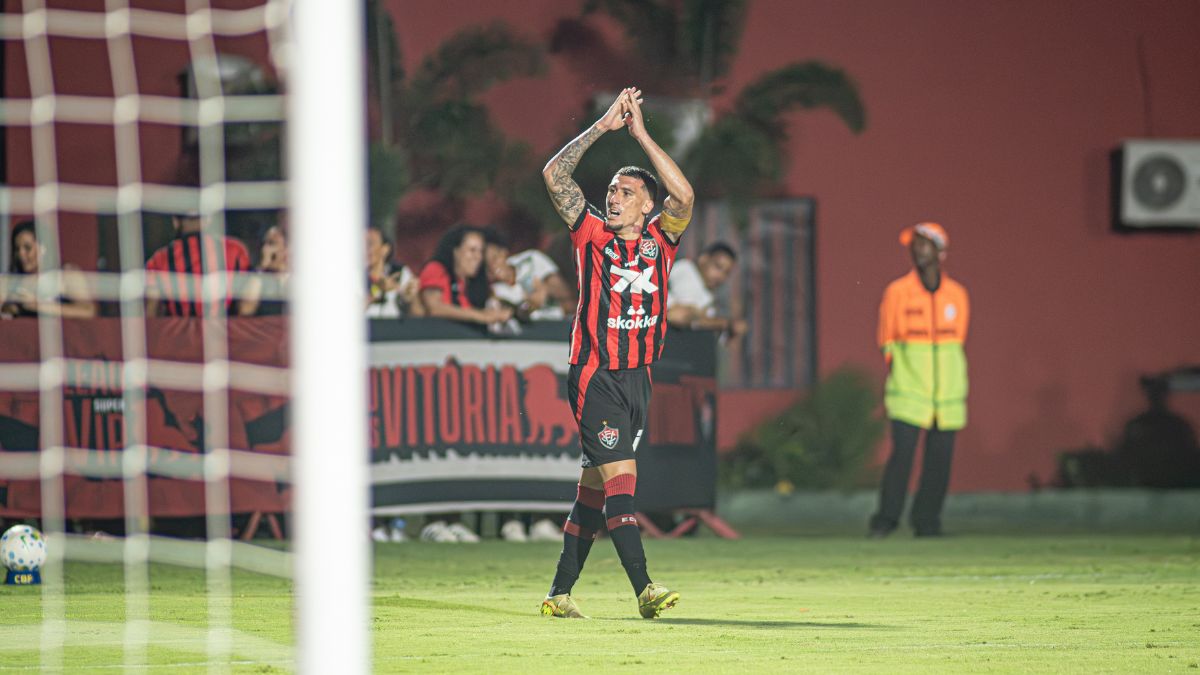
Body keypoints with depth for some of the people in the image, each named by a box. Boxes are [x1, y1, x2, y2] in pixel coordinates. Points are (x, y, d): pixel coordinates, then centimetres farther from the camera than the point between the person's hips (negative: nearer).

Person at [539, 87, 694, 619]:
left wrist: (640, 134, -10)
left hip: (638, 375, 4)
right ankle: (644, 590, -22)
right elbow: (554, 175, -4)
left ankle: (560, 591, 15)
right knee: (619, 475, -14)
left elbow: (683, 196, -10)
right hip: (594, 376, -4)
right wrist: (603, 126, -5)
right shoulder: (592, 233, 2)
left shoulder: (659, 239, 7)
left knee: (595, 485, 8)